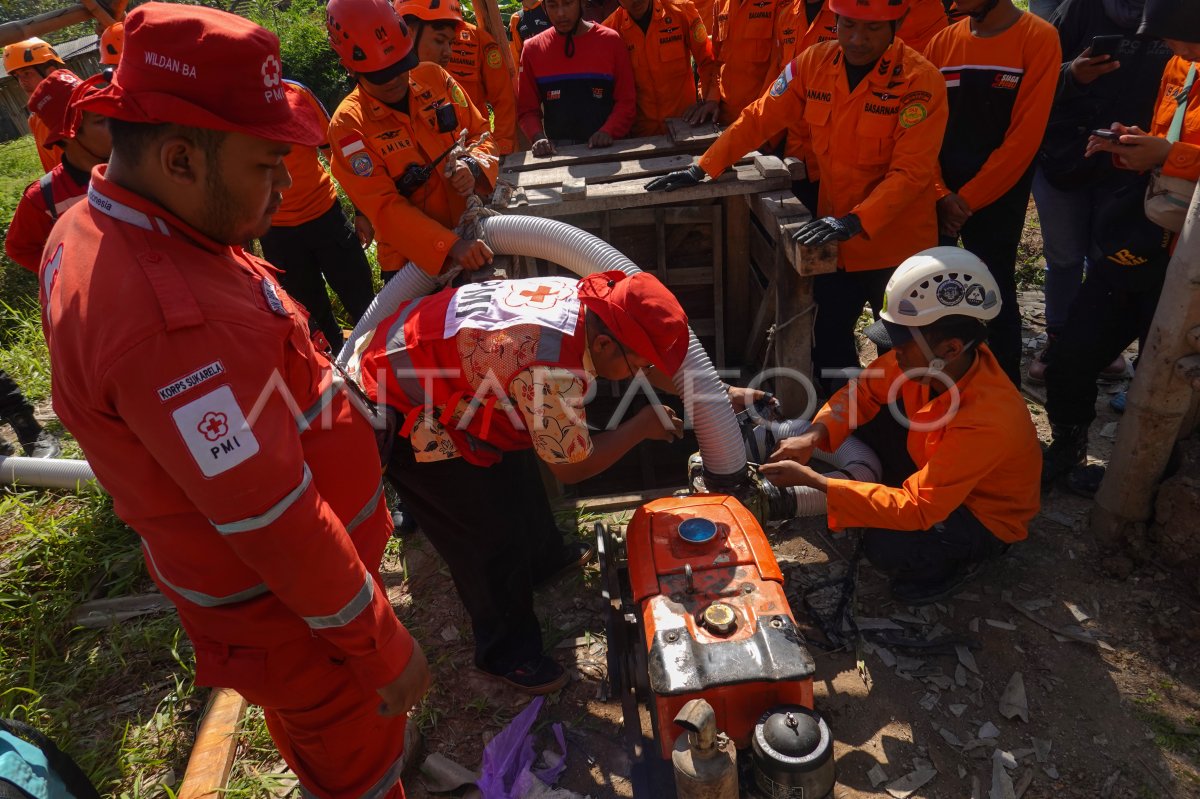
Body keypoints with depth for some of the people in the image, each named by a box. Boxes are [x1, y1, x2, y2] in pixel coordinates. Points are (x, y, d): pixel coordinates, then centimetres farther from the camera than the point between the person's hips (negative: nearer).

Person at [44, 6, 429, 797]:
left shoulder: (91, 230, -4)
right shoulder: (169, 318, -37)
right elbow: (275, 523, -32)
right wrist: (386, 649, -21)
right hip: (288, 611, -9)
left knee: (311, 732, 34)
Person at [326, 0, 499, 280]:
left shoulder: (434, 77, -2)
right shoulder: (348, 125, -15)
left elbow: (480, 132, 6)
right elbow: (383, 206, -22)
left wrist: (473, 166, -18)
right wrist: (451, 246, -34)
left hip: (474, 237, 4)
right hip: (412, 261, -4)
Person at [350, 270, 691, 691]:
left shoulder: (579, 293, -10)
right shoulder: (551, 369, -35)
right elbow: (572, 465, -20)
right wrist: (643, 425, -9)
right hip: (397, 411, -9)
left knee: (513, 468, 24)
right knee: (490, 535, 0)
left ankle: (543, 557, 50)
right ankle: (506, 652, 22)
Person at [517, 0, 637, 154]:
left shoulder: (610, 40, 2)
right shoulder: (532, 49, 6)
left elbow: (626, 101, 0)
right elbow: (527, 109, 7)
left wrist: (608, 131, -17)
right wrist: (538, 137, -12)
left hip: (604, 147, -1)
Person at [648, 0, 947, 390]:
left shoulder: (921, 80, -17)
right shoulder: (814, 63, -4)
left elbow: (911, 171, -23)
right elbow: (758, 119, -1)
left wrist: (856, 221, -35)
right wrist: (702, 169, -7)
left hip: (896, 245, -4)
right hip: (835, 242, 4)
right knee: (827, 338, 12)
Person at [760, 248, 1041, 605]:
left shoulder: (986, 421, -39)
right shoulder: (928, 360, -20)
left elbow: (916, 509, -38)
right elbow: (863, 391, -5)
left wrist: (812, 481, -40)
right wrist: (812, 437, -24)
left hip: (984, 516, -6)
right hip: (930, 469, 6)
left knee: (887, 547, -31)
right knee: (863, 416, -10)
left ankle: (958, 559, 1)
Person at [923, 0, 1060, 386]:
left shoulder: (1038, 39, -6)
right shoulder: (942, 42, 6)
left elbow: (1024, 136, -10)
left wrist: (969, 199, -11)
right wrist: (941, 194, -7)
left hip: (996, 200, -4)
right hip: (939, 197, 4)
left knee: (995, 298, 0)